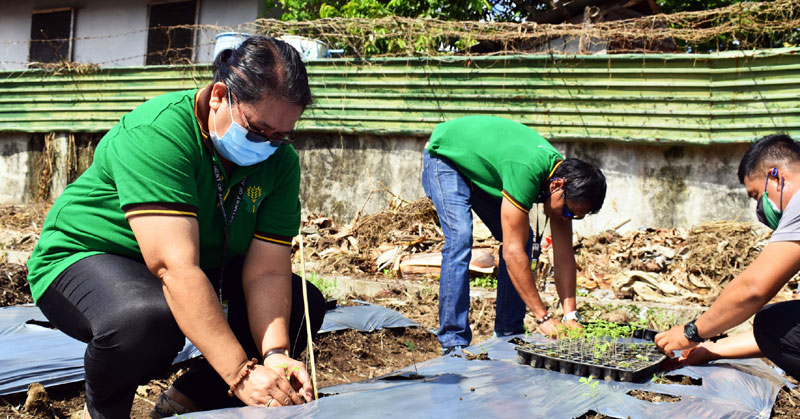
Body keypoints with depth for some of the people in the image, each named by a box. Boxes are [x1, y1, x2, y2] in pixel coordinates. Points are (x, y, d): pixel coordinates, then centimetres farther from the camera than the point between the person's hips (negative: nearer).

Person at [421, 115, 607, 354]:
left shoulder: (563, 173, -16)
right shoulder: (525, 172, -41)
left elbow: (564, 255, -11)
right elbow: (512, 252, -40)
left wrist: (571, 316, -16)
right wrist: (543, 317, -36)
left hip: (482, 166, 8)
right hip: (445, 154, -8)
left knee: (522, 238, -2)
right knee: (460, 238, -25)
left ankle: (508, 334, 7)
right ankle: (454, 342, -19)